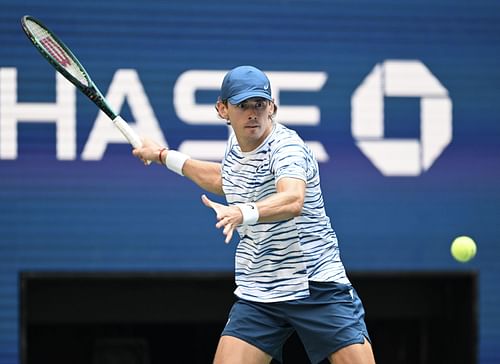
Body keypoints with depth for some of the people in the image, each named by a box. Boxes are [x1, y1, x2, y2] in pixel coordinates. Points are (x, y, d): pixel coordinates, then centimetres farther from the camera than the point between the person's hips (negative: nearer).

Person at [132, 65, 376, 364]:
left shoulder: (286, 145, -17)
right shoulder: (236, 145, 6)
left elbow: (292, 201, -38)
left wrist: (241, 214, -56)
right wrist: (166, 157, 34)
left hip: (319, 287, -5)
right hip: (257, 296, 5)